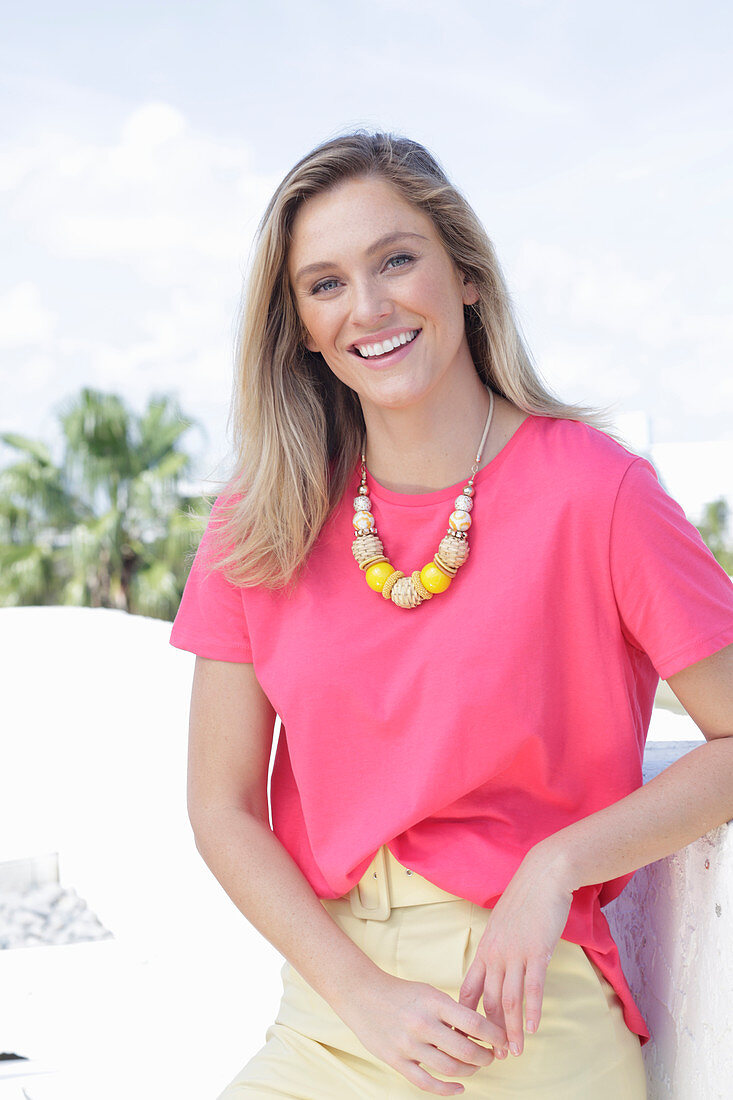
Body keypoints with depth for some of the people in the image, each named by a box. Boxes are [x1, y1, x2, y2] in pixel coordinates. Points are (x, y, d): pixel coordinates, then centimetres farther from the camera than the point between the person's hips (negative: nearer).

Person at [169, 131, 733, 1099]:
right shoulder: (258, 525, 0)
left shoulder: (595, 490, -9)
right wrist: (369, 998, -7)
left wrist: (556, 865, -16)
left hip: (528, 1014, -3)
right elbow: (223, 809, 2)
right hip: (329, 1010, 3)